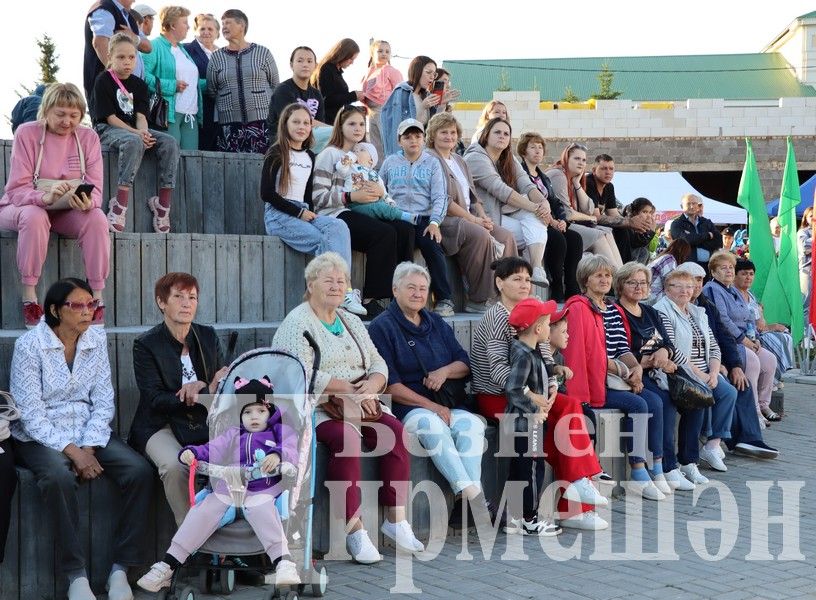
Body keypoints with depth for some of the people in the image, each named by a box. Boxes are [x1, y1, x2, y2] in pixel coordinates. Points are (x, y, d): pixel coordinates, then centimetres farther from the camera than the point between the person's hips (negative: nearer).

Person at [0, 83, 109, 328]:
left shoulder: (88, 137, -3)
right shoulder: (27, 133, -11)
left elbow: (95, 190, -8)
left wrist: (88, 202, -33)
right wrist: (45, 197, -39)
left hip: (67, 214, 3)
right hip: (23, 207, -3)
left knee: (97, 218, -28)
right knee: (34, 216, -38)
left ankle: (97, 299, -25)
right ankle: (29, 299, -32)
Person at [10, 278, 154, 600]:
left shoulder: (96, 339, 4)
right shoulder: (29, 346, -10)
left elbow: (103, 402, 2)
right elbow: (31, 414, -13)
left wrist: (89, 448, -13)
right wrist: (73, 453, -21)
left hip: (90, 432, 5)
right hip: (41, 437, -4)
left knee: (140, 471, -21)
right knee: (59, 477, -37)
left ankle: (120, 568, -15)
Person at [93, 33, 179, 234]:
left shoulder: (139, 84, 14)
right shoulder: (103, 81, -3)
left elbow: (140, 115, 3)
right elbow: (110, 117, -11)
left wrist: (143, 131, -21)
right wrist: (136, 133, -22)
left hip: (134, 129, 6)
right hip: (107, 130, -6)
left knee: (170, 142, -19)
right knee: (134, 142, -40)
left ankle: (163, 203, -21)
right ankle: (120, 204, -44)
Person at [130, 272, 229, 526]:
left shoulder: (208, 336, 10)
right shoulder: (146, 345, -5)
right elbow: (155, 400, -13)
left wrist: (199, 387, -14)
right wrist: (208, 393, -21)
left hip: (203, 423, 4)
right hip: (162, 425, -4)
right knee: (175, 466, -35)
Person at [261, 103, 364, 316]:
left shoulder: (309, 156, 18)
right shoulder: (277, 153, -2)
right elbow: (266, 193, -9)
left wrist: (311, 213, 2)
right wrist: (298, 212, -12)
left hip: (303, 212, 6)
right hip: (278, 214, -6)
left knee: (339, 227, -24)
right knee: (324, 241, -28)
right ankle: (342, 294, -28)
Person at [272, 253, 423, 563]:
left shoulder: (351, 322, 20)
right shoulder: (297, 323, -3)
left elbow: (378, 365, 16)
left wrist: (371, 387, -8)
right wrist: (351, 389, -16)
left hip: (358, 403, 7)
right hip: (314, 409, -6)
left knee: (394, 429, -19)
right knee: (346, 436, -34)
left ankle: (396, 519, -15)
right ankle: (354, 528, -30)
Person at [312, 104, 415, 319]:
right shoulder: (330, 154, 1)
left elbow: (372, 191, 24)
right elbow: (317, 196, -10)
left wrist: (378, 192, -1)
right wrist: (351, 196, -17)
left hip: (360, 213, 7)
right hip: (336, 215, -7)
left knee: (405, 229, -18)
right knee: (385, 233, -30)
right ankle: (371, 299, -27)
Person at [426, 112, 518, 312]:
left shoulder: (459, 161, 24)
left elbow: (473, 196, 23)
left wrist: (483, 216, 3)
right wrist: (473, 219, -14)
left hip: (469, 218, 8)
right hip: (446, 220, -8)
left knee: (506, 237, -15)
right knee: (480, 235, -33)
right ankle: (477, 300, -27)